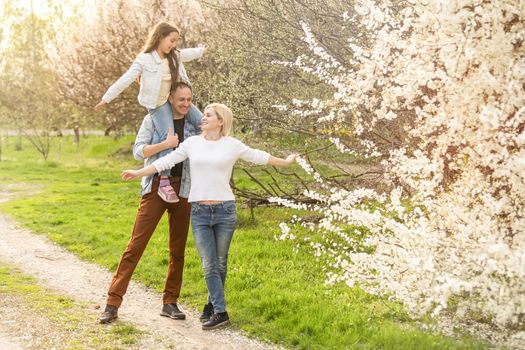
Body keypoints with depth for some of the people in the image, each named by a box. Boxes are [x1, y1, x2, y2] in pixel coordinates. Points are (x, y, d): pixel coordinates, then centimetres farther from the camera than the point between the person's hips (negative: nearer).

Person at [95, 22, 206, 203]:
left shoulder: (175, 56, 6)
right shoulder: (145, 60, -15)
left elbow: (188, 54, 29)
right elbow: (126, 79, -17)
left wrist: (201, 50, 48)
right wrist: (107, 98, -17)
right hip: (158, 104, -8)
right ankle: (164, 183, -23)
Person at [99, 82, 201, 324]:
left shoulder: (194, 124, 9)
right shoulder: (153, 119, 2)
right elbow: (138, 151, -6)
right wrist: (166, 144, -15)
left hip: (183, 189, 3)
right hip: (156, 187, -3)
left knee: (178, 250, 6)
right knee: (136, 245, -6)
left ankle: (170, 303, 16)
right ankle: (113, 303, -4)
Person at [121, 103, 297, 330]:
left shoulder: (233, 145, 3)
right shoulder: (192, 143, 8)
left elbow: (259, 157, 11)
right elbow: (167, 161, 7)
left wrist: (286, 162, 16)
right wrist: (139, 173, 3)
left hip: (225, 210, -1)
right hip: (199, 211, 1)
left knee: (220, 263, 6)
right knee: (209, 265, -2)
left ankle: (213, 304, 23)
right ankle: (220, 312, 3)